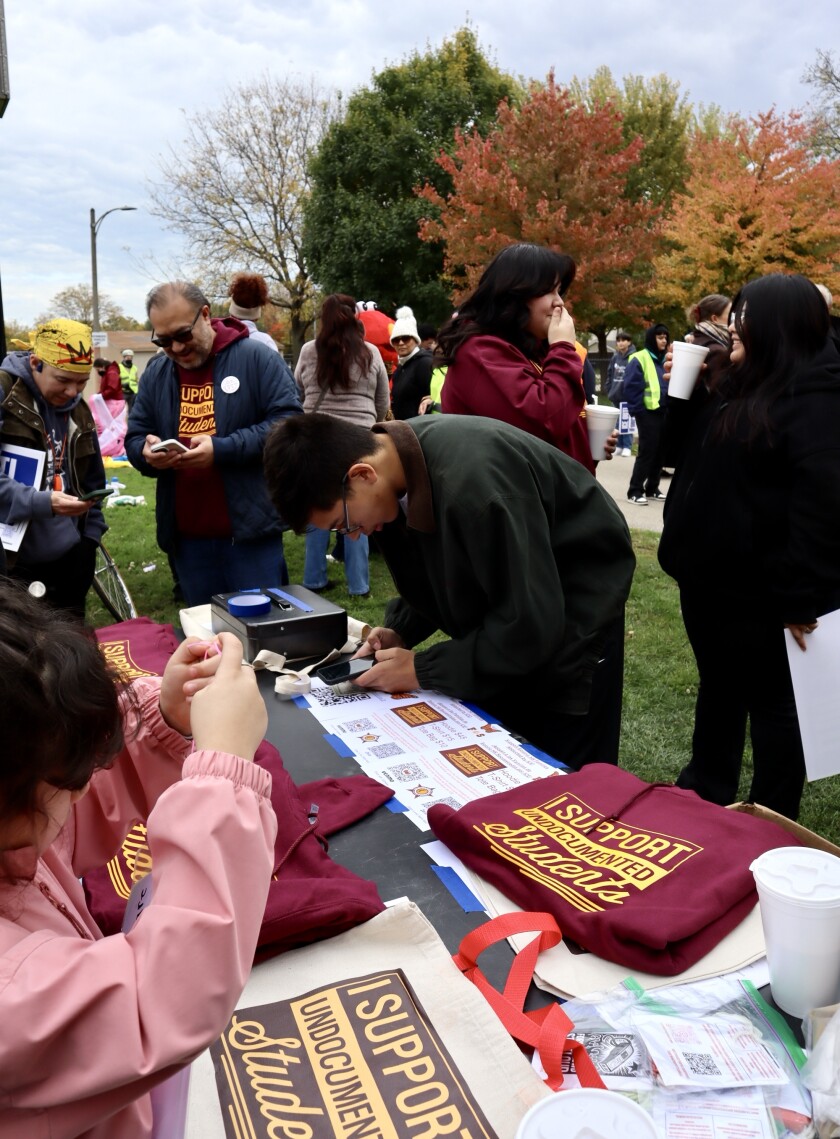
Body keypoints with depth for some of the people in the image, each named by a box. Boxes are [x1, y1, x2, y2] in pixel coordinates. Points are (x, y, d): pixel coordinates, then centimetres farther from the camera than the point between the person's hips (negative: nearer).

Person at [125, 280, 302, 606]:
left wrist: (222, 449, -22)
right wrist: (147, 452, -11)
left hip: (250, 530, -5)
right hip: (187, 537, 5)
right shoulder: (155, 373, 11)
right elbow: (134, 438, 15)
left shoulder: (257, 358, -6)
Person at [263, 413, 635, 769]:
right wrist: (401, 631, -8)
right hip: (507, 607, 7)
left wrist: (422, 669, -22)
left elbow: (532, 625, -30)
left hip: (569, 618, -7)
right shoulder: (395, 455, -10)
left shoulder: (472, 483, -37)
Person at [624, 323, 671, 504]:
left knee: (660, 451, 9)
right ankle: (635, 491, -1)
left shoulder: (666, 360, 14)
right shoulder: (639, 359, -8)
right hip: (647, 413, -7)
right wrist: (638, 410, -14)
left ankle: (652, 488, 20)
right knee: (647, 451, -7)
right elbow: (631, 388, -13)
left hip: (665, 412, 7)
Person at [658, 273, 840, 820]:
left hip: (760, 589, -9)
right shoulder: (739, 385, 13)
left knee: (770, 700, 6)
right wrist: (683, 394, 5)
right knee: (718, 687, 21)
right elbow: (692, 457, 18)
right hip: (710, 576, 9)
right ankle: (706, 793, 39)